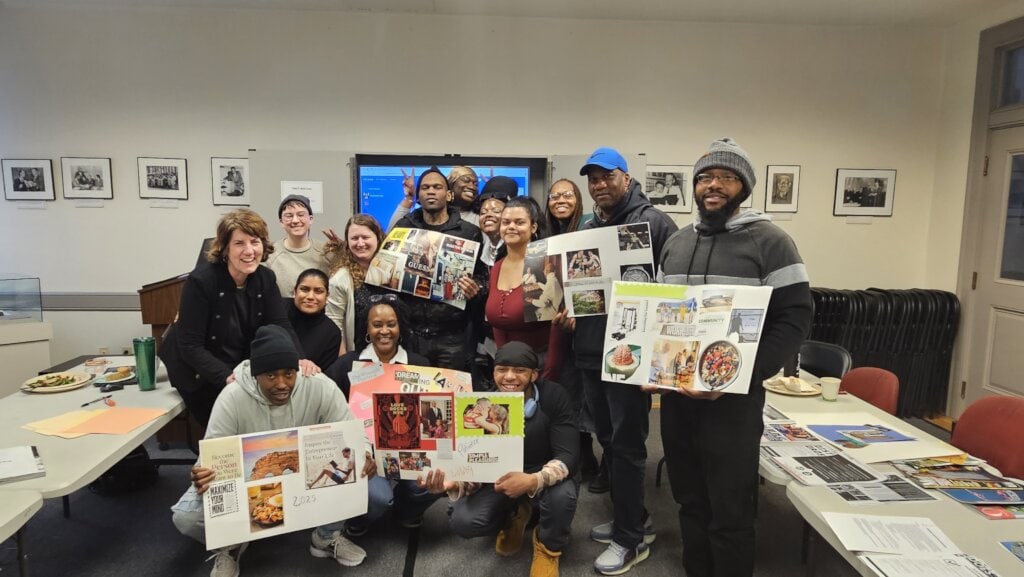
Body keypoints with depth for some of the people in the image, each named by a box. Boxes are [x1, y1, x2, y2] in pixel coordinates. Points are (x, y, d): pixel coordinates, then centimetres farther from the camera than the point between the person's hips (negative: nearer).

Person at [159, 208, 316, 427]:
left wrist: (299, 360, -31)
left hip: (243, 367, 5)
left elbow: (281, 326, -12)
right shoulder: (200, 281, -21)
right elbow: (190, 346, -22)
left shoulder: (266, 278, -5)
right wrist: (227, 377, -34)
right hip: (200, 376, -5)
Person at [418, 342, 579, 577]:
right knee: (463, 522, -22)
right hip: (502, 479, 2)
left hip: (548, 476, -2)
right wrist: (452, 481, -38)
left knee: (562, 495, -37)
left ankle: (548, 549, -1)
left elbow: (568, 455, -26)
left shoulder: (554, 397, -21)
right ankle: (514, 516, 14)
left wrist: (534, 480, -46)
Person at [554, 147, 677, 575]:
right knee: (608, 441, 16)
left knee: (626, 445, 1)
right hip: (590, 352, 8)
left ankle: (630, 537, 17)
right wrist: (565, 312, 3)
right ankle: (632, 519, 33)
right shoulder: (585, 231, 15)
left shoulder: (653, 222, -7)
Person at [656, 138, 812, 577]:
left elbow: (794, 320, -11)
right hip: (674, 394, 5)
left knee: (729, 512, 4)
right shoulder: (675, 244, 12)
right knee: (689, 501, 18)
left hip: (733, 398, -5)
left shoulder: (770, 242, -5)